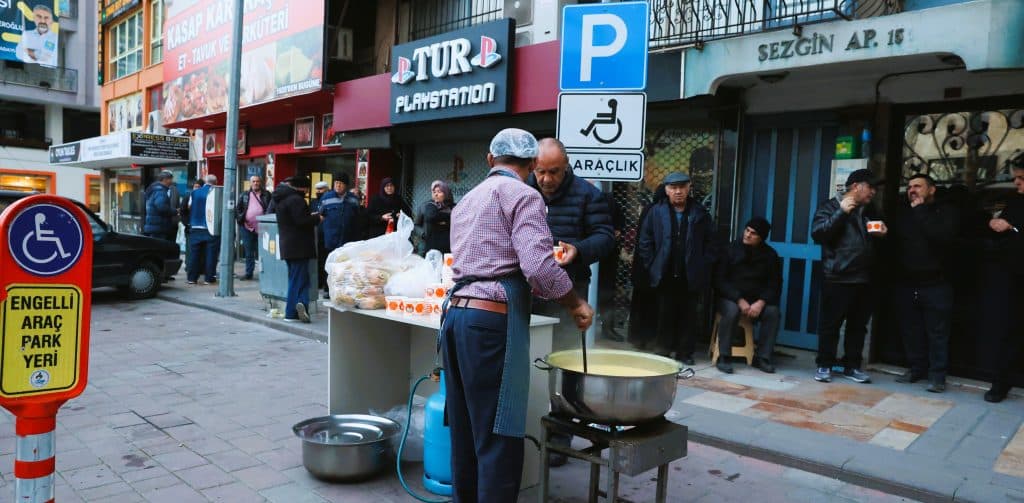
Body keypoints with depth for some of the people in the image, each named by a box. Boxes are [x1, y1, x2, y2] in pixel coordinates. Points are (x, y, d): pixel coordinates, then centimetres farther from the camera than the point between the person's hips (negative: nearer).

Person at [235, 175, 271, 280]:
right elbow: (237, 208, 12)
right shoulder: (244, 195, 11)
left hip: (262, 227, -2)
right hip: (247, 227, 2)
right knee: (248, 252, 7)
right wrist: (240, 219, -3)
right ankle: (248, 273, 14)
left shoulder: (266, 195, 5)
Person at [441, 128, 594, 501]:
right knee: (498, 436, -2)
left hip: (456, 314, 8)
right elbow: (538, 265, -16)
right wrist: (576, 304, -1)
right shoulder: (522, 195, -3)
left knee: (465, 431, 15)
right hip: (492, 321, -8)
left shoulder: (466, 201, 21)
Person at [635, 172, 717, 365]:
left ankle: (685, 353, 17)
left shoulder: (700, 214, 4)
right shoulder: (656, 212, 2)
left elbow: (710, 244, 6)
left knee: (688, 315, 7)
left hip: (690, 276, 1)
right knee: (665, 315, 5)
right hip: (666, 275, -1)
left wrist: (703, 268, -1)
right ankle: (662, 351, 15)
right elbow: (644, 243, 3)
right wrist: (652, 267, -2)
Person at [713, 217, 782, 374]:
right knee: (732, 311, -34)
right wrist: (739, 300, -20)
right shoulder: (732, 249, -6)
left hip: (757, 299, 3)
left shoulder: (770, 255, 2)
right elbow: (720, 280, -8)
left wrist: (761, 302, -18)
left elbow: (775, 284, 1)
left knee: (773, 312, -25)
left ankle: (762, 357, -14)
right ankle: (723, 357, -24)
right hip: (730, 297, -3)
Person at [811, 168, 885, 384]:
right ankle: (824, 366, 8)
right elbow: (817, 233, -16)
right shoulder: (831, 206, 0)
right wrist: (841, 212, -20)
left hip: (864, 279, 6)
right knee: (830, 324, -1)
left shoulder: (869, 211, 19)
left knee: (858, 326, 10)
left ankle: (852, 366, 20)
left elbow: (876, 240, 31)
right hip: (838, 278, -6)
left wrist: (881, 234, 8)